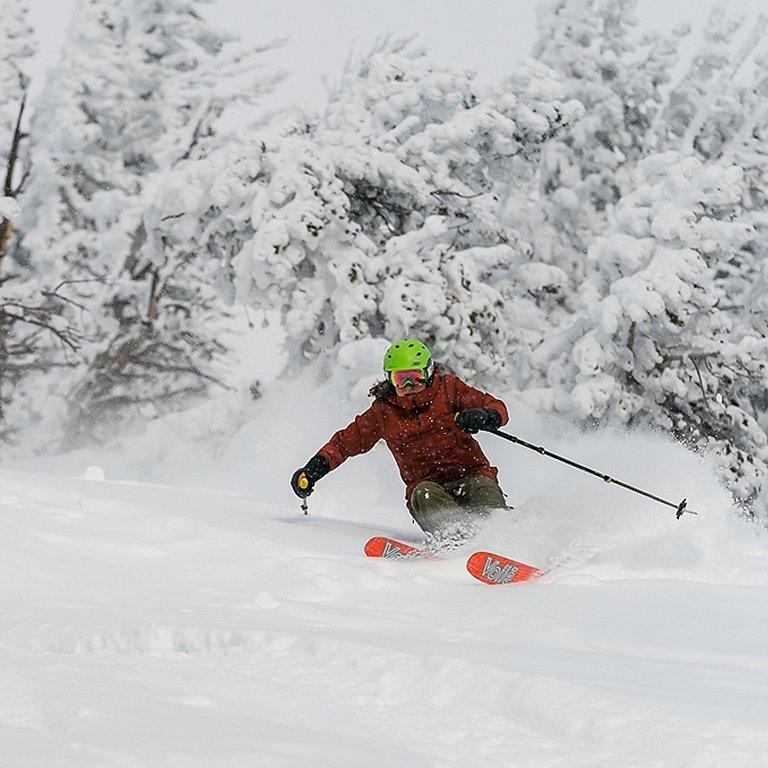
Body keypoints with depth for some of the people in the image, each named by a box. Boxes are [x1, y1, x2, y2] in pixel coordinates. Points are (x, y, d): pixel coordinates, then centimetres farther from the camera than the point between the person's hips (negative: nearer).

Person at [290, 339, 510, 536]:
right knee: (424, 495, -34)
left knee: (483, 490, -34)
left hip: (470, 474, -1)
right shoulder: (383, 411, 8)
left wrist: (485, 416, -25)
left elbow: (498, 408, 0)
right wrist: (315, 467, 3)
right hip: (426, 482, 1)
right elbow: (347, 440, 17)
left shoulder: (447, 388, 4)